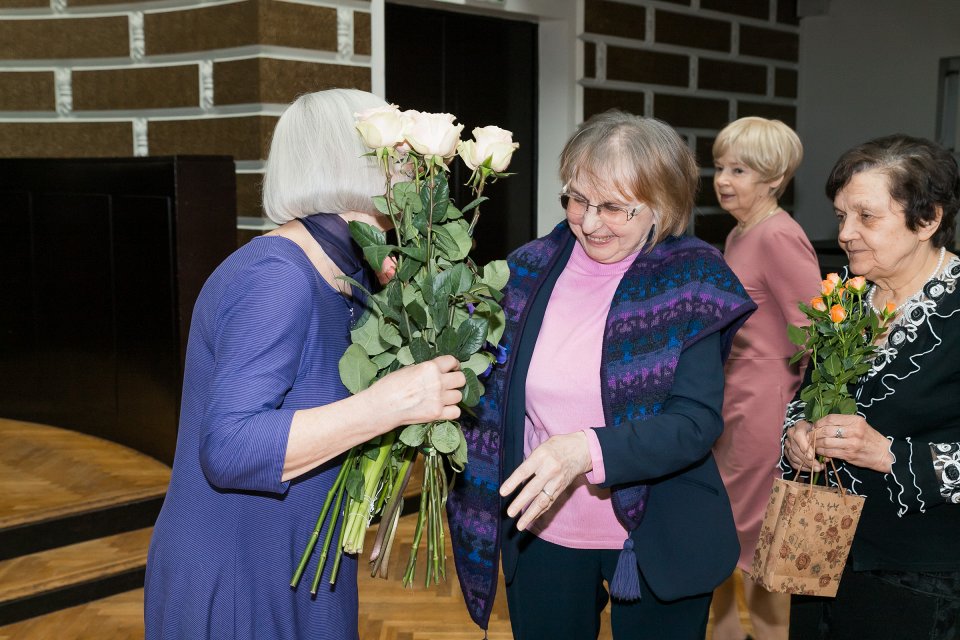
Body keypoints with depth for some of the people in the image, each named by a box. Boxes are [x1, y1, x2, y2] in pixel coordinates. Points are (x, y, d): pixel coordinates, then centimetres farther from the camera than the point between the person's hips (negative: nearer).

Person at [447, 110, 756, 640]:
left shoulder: (690, 284, -11)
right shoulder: (529, 271, -2)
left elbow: (697, 423, -19)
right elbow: (492, 391, 7)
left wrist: (588, 449, -33)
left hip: (655, 543, -2)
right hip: (540, 532, 3)